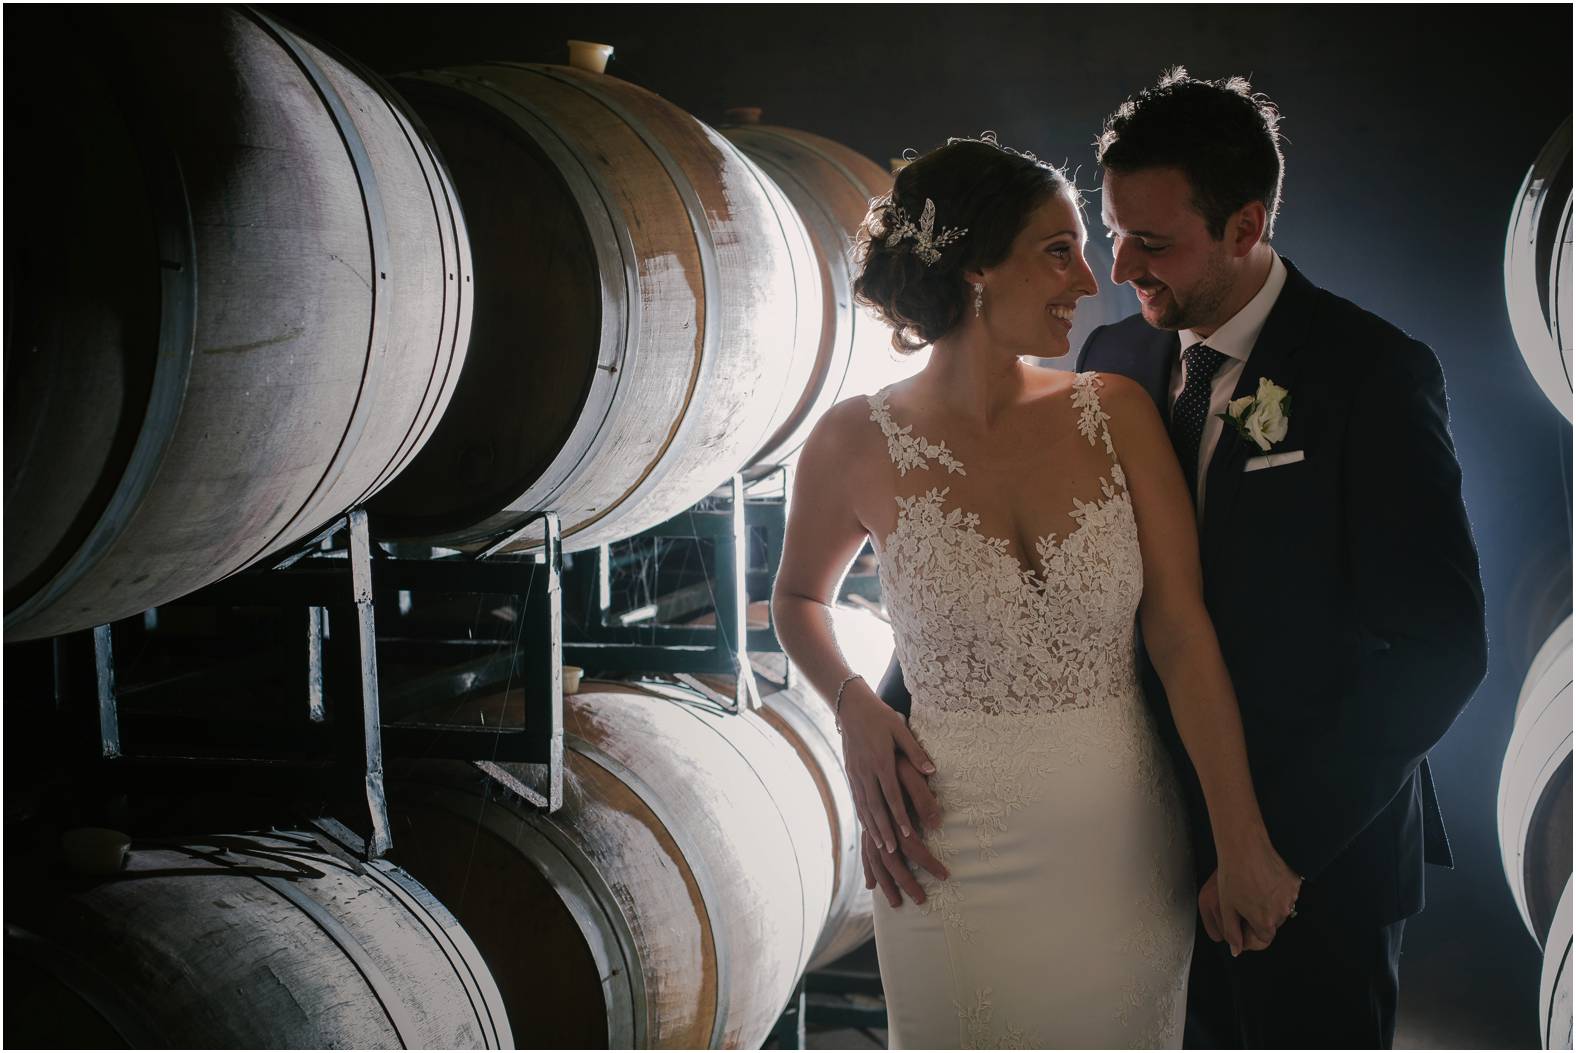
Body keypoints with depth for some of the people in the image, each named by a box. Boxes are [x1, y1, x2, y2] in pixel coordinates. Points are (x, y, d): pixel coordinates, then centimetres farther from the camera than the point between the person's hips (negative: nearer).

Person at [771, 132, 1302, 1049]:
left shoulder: (1117, 412, -4)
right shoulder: (859, 443, -7)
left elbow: (1183, 633, -6)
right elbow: (800, 597, 11)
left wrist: (1244, 844, -9)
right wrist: (853, 703, -8)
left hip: (1128, 843, 2)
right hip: (962, 859, -2)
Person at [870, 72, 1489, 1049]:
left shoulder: (1372, 372, -15)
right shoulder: (1117, 358, 1)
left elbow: (1443, 645, -18)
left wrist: (1284, 838, -21)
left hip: (1323, 848, -4)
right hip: (1159, 826, 5)